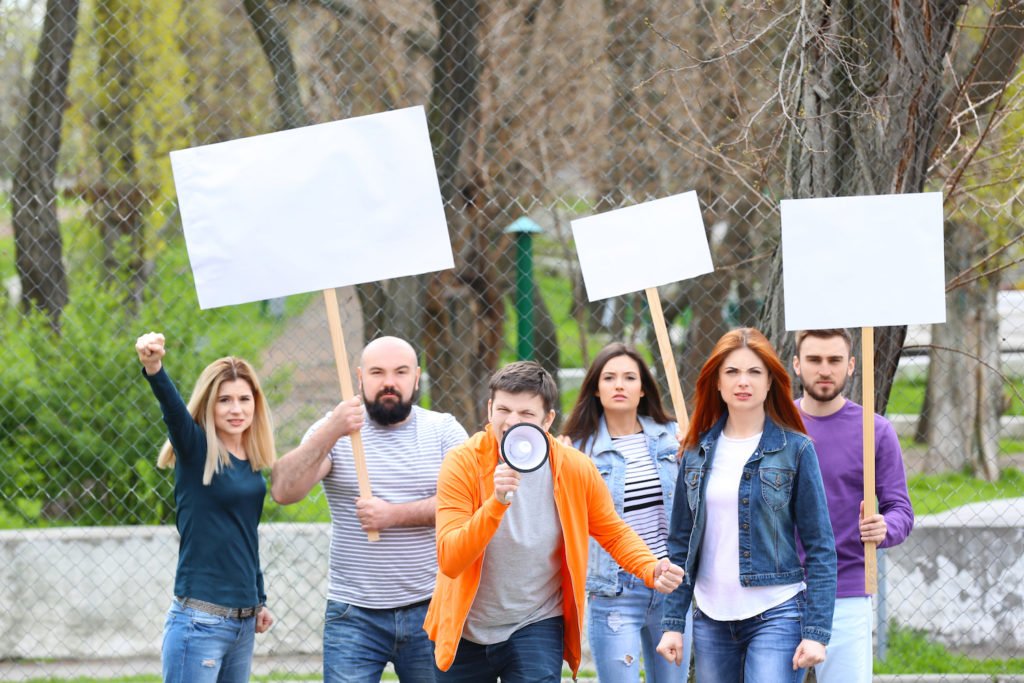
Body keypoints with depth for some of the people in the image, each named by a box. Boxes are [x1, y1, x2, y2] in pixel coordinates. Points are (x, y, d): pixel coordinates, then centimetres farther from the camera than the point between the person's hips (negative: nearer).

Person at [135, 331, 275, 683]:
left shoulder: (252, 463, 11)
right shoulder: (195, 450, -6)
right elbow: (172, 406, -27)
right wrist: (153, 368, -46)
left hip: (243, 621, 7)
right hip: (200, 621, -7)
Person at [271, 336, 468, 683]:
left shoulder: (443, 430, 6)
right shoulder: (334, 430, 3)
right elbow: (283, 491, -12)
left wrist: (394, 515, -16)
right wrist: (330, 433, -25)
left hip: (430, 612, 1)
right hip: (355, 615, -1)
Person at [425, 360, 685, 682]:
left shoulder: (576, 469, -10)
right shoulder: (463, 463, -16)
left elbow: (613, 533, 7)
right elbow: (449, 561, -24)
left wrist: (652, 570, -13)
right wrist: (497, 503, -38)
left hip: (536, 629, -1)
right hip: (464, 630, 1)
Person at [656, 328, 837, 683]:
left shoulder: (795, 449, -2)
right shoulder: (698, 452, 9)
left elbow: (820, 548, -3)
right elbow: (680, 545, 12)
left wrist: (816, 632, -10)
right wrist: (673, 622, 5)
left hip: (776, 616, -4)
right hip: (711, 619, 4)